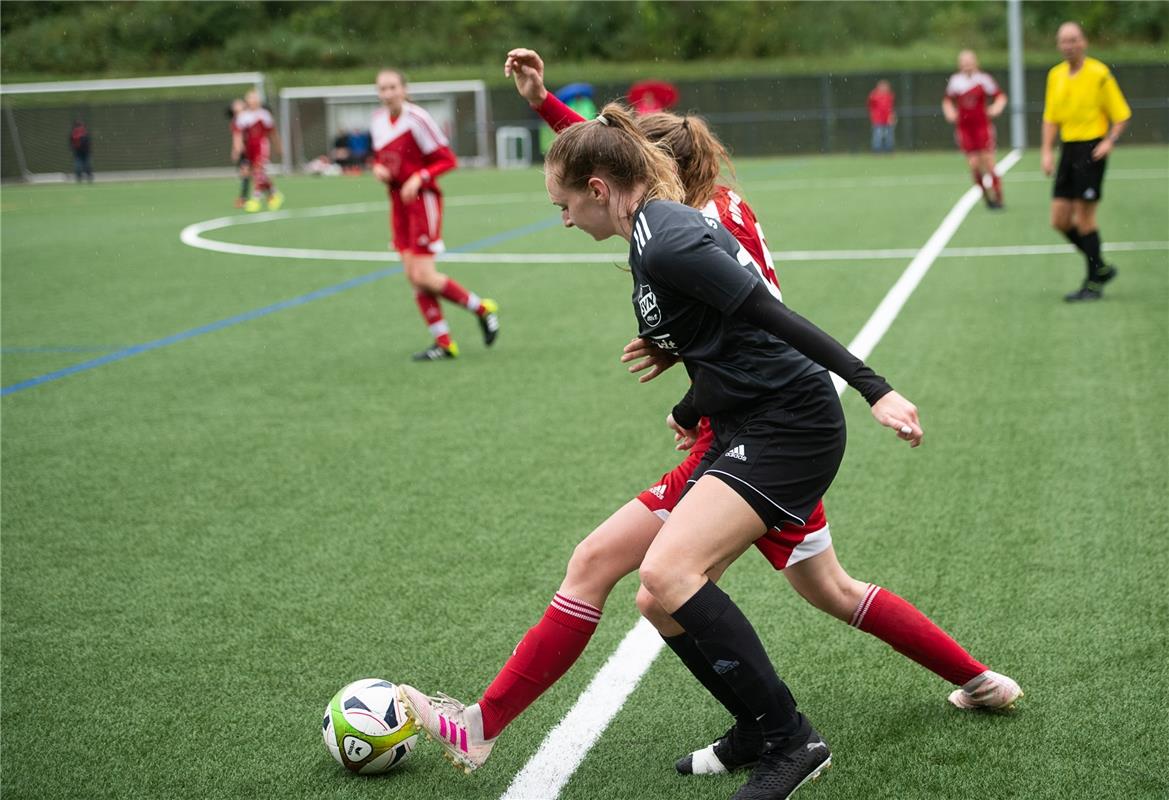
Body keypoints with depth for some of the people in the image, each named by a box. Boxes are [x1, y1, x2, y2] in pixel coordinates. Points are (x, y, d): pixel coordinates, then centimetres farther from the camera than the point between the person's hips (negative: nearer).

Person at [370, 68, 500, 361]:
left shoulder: (416, 118, -14)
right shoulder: (378, 121, 7)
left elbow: (447, 159, -11)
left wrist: (419, 178, -22)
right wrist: (377, 169, 0)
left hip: (422, 199, -7)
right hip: (398, 202, 7)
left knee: (424, 277, -12)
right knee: (413, 276, 3)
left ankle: (483, 308, 10)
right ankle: (443, 343, 11)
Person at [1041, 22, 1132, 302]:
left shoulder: (1099, 73, -8)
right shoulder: (1055, 75, 10)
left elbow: (1121, 115, -5)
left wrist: (1109, 141, -19)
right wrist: (1047, 151, 5)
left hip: (1091, 149, -6)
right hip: (1067, 149, 7)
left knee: (1084, 218, -6)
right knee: (1060, 220, 4)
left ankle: (1093, 284, 5)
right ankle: (1101, 268, 21)